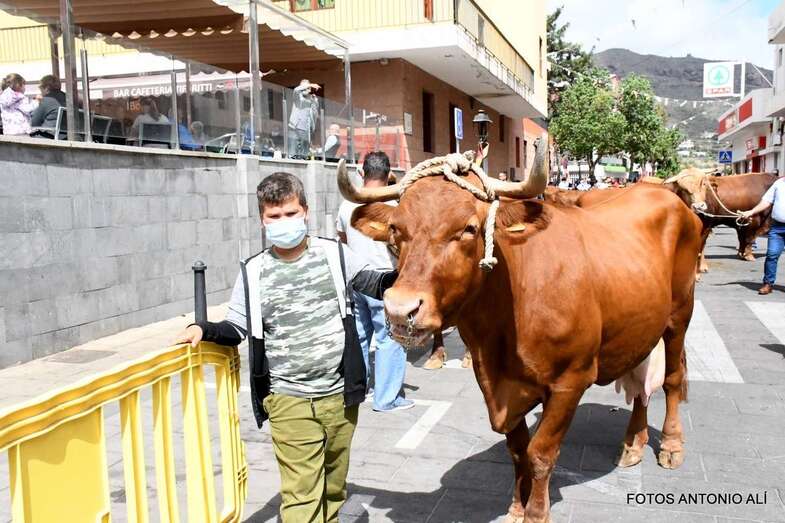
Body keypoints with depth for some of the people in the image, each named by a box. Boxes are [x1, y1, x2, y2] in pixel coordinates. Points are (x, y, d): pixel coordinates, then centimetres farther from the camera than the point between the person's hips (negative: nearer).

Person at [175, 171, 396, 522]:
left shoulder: (334, 255, 1)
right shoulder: (253, 272, -1)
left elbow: (375, 285, 14)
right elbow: (237, 328, 4)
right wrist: (203, 329, -13)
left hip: (340, 395, 2)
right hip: (289, 401, -2)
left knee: (334, 487, 17)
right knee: (301, 494, -3)